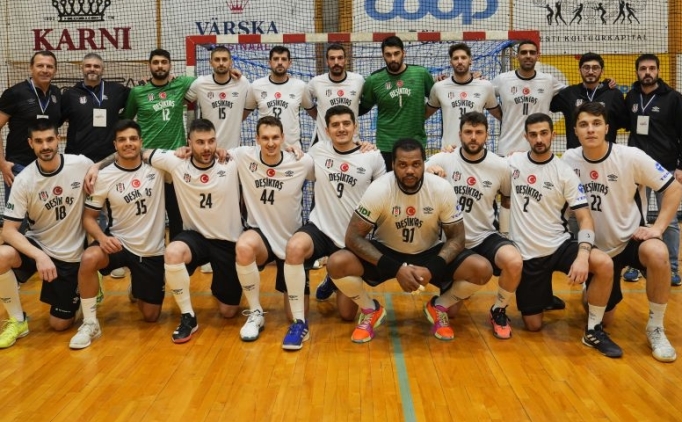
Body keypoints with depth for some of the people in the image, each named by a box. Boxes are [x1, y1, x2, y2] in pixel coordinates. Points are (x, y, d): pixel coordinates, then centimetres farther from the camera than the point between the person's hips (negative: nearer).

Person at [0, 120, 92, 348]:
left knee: (60, 324, 2)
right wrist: (39, 255, -31)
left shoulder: (82, 164, -16)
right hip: (37, 245, 1)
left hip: (71, 254, 0)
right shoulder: (23, 180, -15)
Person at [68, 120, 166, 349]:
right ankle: (90, 323, -16)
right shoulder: (104, 177, -10)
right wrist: (102, 237, -25)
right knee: (88, 259, -36)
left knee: (151, 316, 8)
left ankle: (138, 291, 45)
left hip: (152, 251, 1)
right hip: (119, 243, -1)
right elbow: (88, 217, -5)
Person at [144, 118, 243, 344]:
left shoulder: (232, 162, -15)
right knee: (172, 253, -37)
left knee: (228, 312, 6)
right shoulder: (176, 162, -12)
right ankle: (188, 316, -15)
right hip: (196, 236, 1)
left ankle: (220, 288, 46)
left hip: (228, 241, 0)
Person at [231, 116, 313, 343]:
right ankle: (255, 314, -17)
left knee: (298, 312, -1)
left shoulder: (302, 163, -13)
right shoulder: (243, 156, -11)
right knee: (244, 246, -39)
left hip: (291, 241, 0)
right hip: (260, 233, 0)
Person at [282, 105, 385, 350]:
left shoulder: (373, 157, -3)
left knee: (348, 314, 4)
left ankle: (334, 282, 41)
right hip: (320, 229, 0)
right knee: (294, 248, -38)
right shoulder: (318, 151, 0)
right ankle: (299, 321, -23)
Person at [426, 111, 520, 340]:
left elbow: (509, 199, 14)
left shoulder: (500, 166, -3)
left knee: (514, 262, -32)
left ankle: (499, 311, -3)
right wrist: (426, 172, -26)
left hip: (484, 238, 0)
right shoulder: (442, 160, -6)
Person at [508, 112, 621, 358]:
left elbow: (584, 218, -10)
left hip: (559, 245, 0)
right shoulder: (513, 162, -2)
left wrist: (582, 255, -28)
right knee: (533, 326, 1)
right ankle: (542, 295, 37)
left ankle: (593, 331, -9)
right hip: (526, 253, 0)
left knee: (604, 265, -30)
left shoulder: (565, 173, -6)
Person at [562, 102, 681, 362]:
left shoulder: (631, 157, -17)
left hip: (632, 239, -2)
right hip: (598, 248, 2)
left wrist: (658, 228, -19)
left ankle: (655, 329, -16)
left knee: (657, 254, -39)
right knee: (602, 320, 7)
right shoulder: (569, 160, -9)